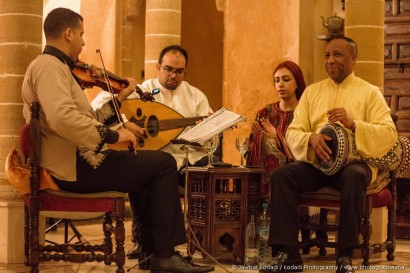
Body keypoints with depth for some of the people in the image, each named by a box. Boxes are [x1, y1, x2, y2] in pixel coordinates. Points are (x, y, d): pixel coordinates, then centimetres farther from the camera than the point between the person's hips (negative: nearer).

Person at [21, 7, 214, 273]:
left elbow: (87, 121, 16)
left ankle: (152, 249, 26)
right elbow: (63, 118, -32)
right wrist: (113, 135, -24)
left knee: (146, 166, 28)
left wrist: (119, 98, 15)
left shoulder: (53, 67, 19)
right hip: (76, 167, -11)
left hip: (73, 161, 11)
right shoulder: (48, 66, -14)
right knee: (163, 163, -7)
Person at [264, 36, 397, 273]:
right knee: (281, 175, -25)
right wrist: (311, 138, -15)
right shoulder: (312, 91, 17)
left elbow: (390, 135, -4)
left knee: (354, 176, -38)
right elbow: (292, 132, 9)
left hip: (355, 161, -3)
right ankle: (288, 254, -26)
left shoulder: (370, 92, 8)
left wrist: (352, 124, -19)